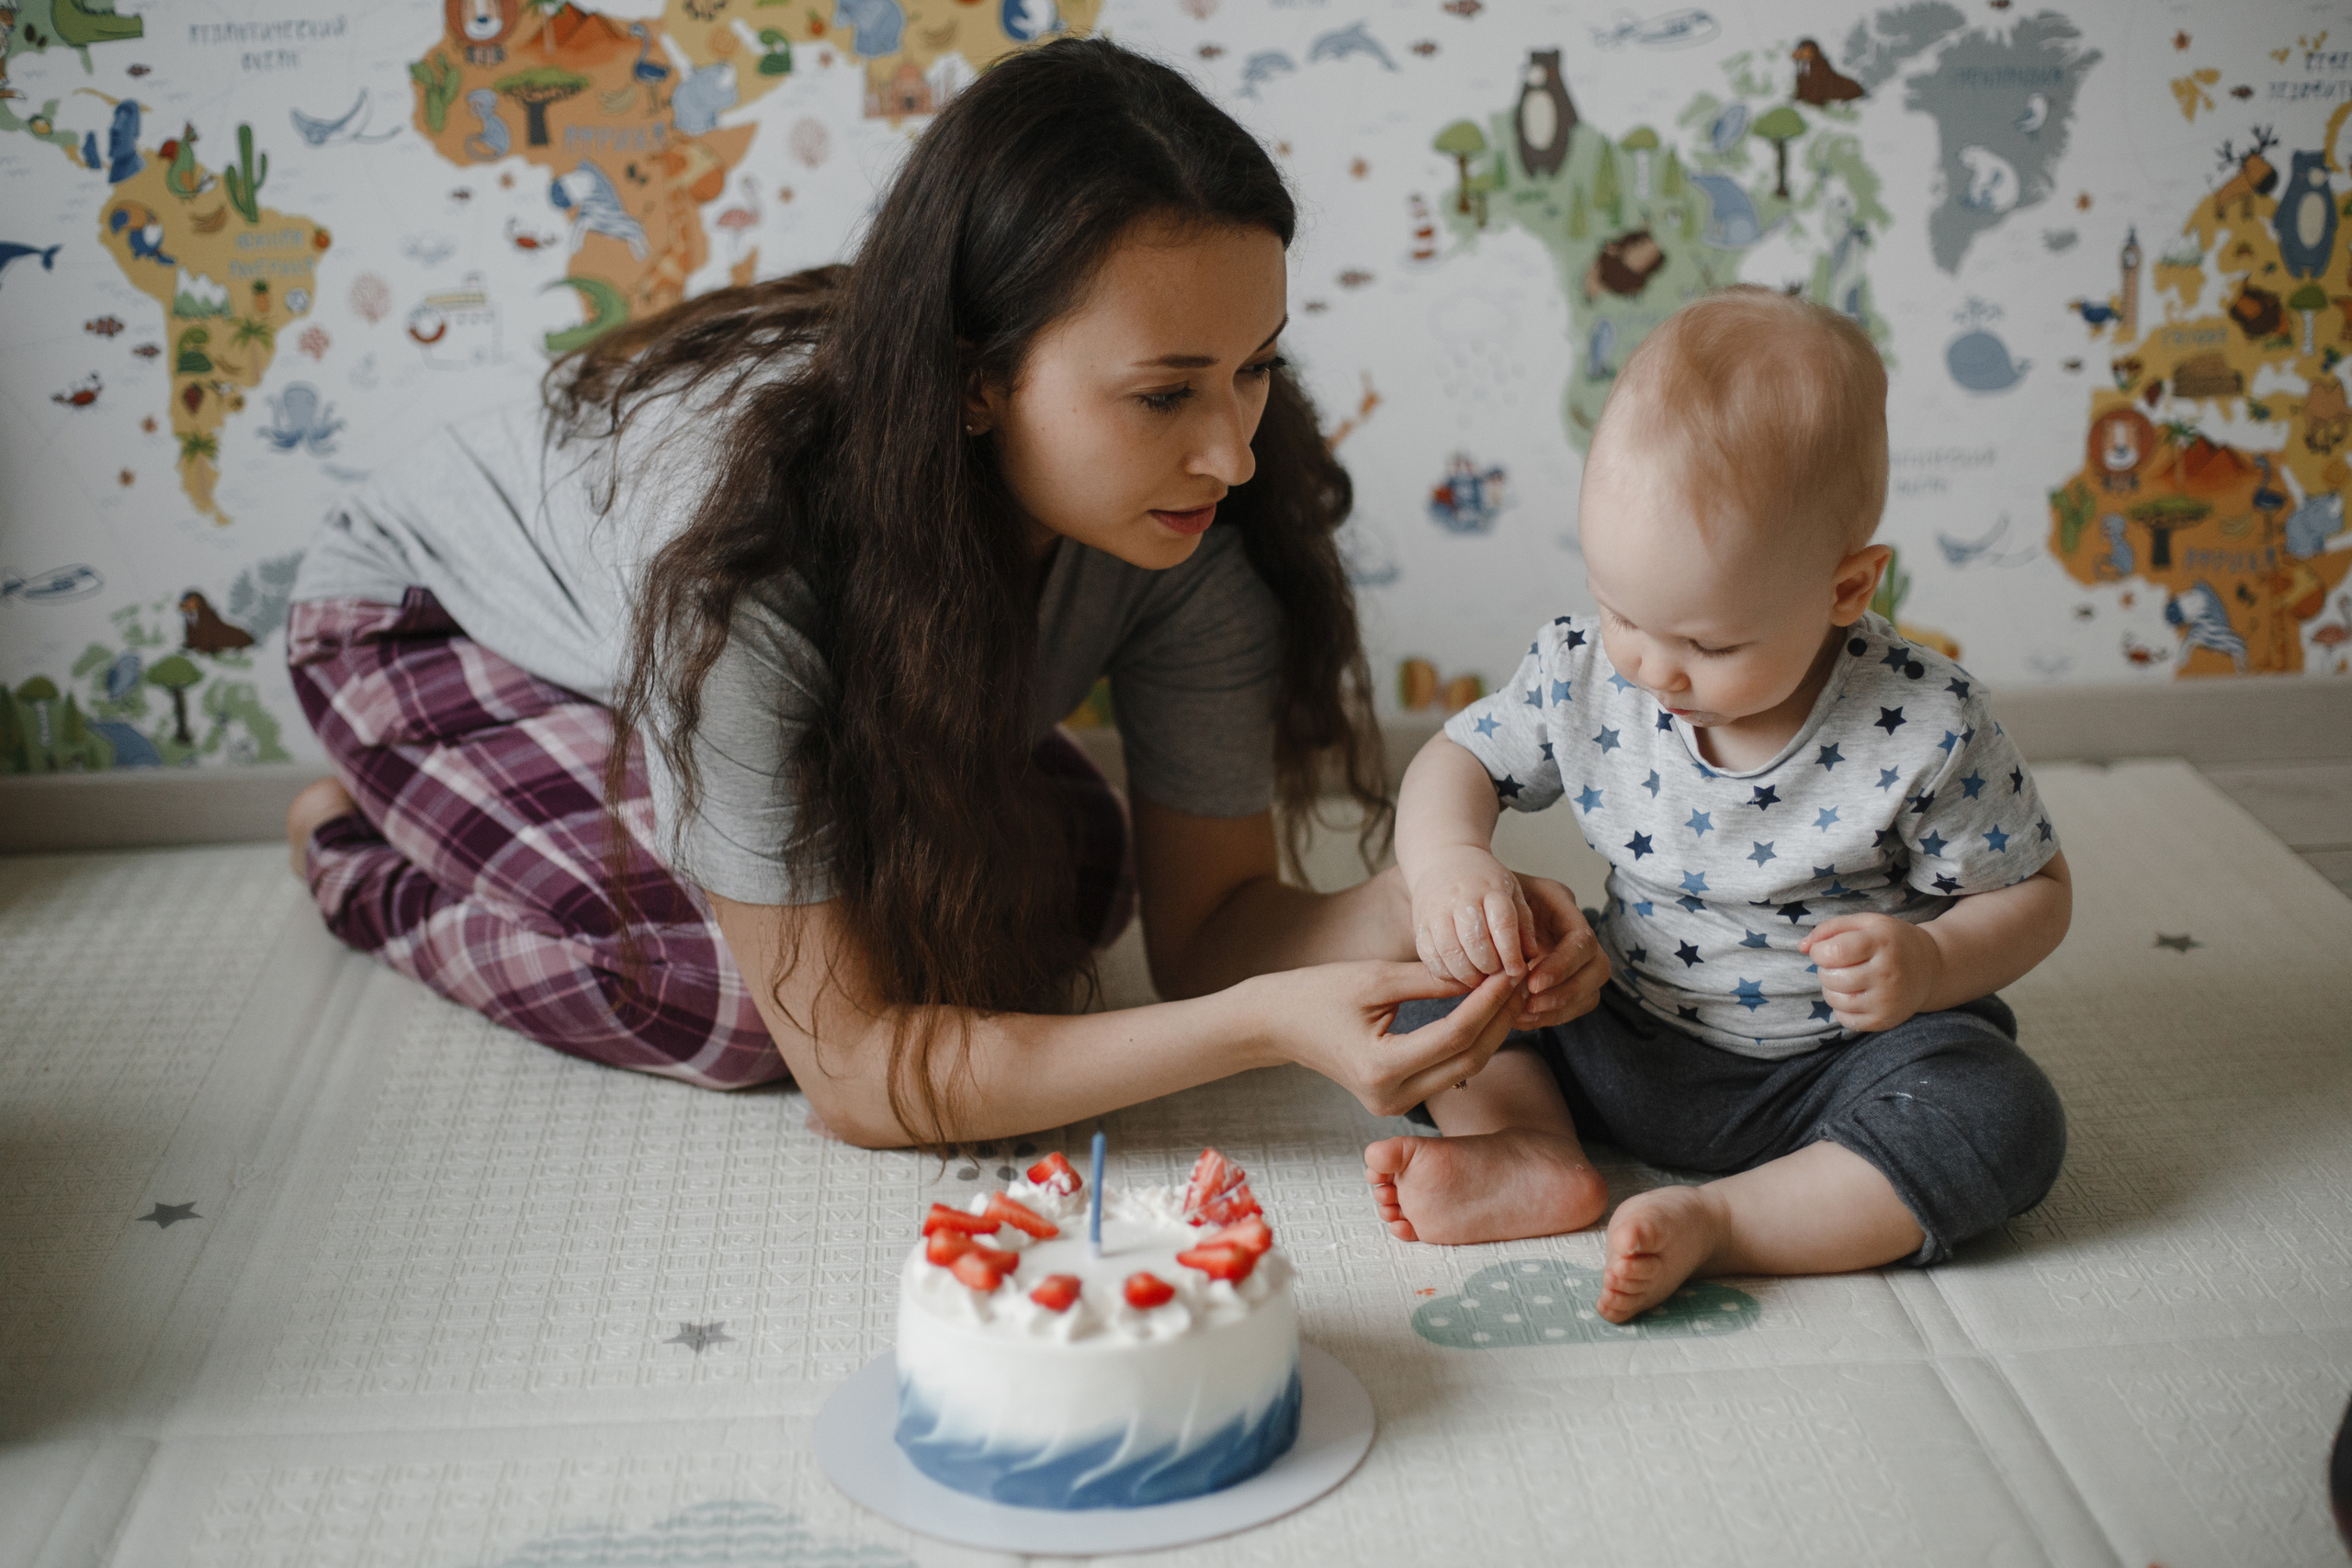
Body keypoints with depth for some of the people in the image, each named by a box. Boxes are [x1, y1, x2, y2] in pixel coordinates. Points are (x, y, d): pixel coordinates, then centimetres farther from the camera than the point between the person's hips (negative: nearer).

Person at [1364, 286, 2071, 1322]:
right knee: (1435, 976, -3)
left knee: (2004, 1123, -31)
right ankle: (1536, 1150, -19)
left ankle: (1717, 1221, -27)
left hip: (1832, 1068, -3)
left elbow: (2032, 891, -8)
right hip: (1628, 1050, 4)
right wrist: (1444, 859, -22)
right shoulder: (1585, 673, -12)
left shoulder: (1923, 729, -21)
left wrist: (1930, 965, -29)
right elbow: (1460, 761, 2)